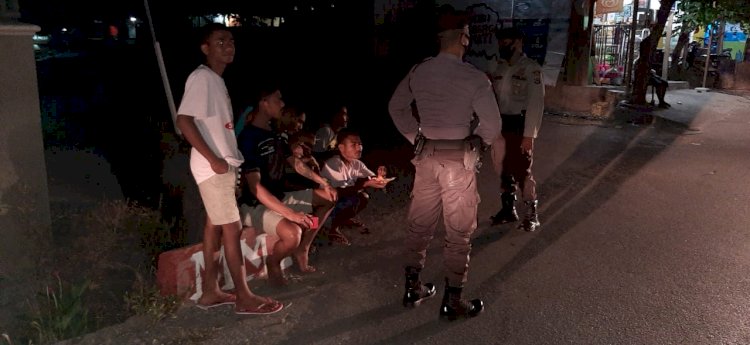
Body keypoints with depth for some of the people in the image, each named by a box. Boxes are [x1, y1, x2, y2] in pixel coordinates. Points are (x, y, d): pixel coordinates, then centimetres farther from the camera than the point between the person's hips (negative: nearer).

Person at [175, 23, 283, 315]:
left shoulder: (216, 80, 14)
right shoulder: (201, 77, -15)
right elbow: (184, 120, -23)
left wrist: (225, 159, 9)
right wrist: (213, 159, -22)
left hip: (224, 164, 9)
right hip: (213, 167, -9)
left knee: (215, 226, 12)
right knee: (232, 229, -4)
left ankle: (210, 291, 22)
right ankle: (245, 298, 5)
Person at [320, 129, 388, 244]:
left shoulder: (357, 164, -5)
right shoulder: (332, 164, -26)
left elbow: (373, 177, -2)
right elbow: (341, 192, -32)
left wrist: (380, 177, -27)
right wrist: (366, 184, -40)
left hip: (341, 201, 8)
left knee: (364, 196, -8)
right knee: (355, 199, -27)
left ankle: (346, 219, 16)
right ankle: (334, 228, -9)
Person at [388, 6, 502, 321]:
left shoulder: (418, 71, 2)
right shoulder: (474, 77, -13)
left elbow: (396, 107, 14)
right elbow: (492, 126, -12)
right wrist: (487, 140, 10)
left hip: (426, 155, 5)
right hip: (458, 158, -5)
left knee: (420, 223, 17)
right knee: (458, 231, 7)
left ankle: (412, 288, 29)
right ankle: (452, 301, 17)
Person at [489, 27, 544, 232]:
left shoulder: (531, 68, -9)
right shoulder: (499, 69, 10)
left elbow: (536, 103, -14)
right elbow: (493, 98, 11)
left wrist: (529, 134, -18)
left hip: (519, 126, -6)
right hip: (501, 126, 6)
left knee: (522, 171, -1)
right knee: (504, 170, 14)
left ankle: (531, 214, 14)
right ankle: (508, 209, 29)